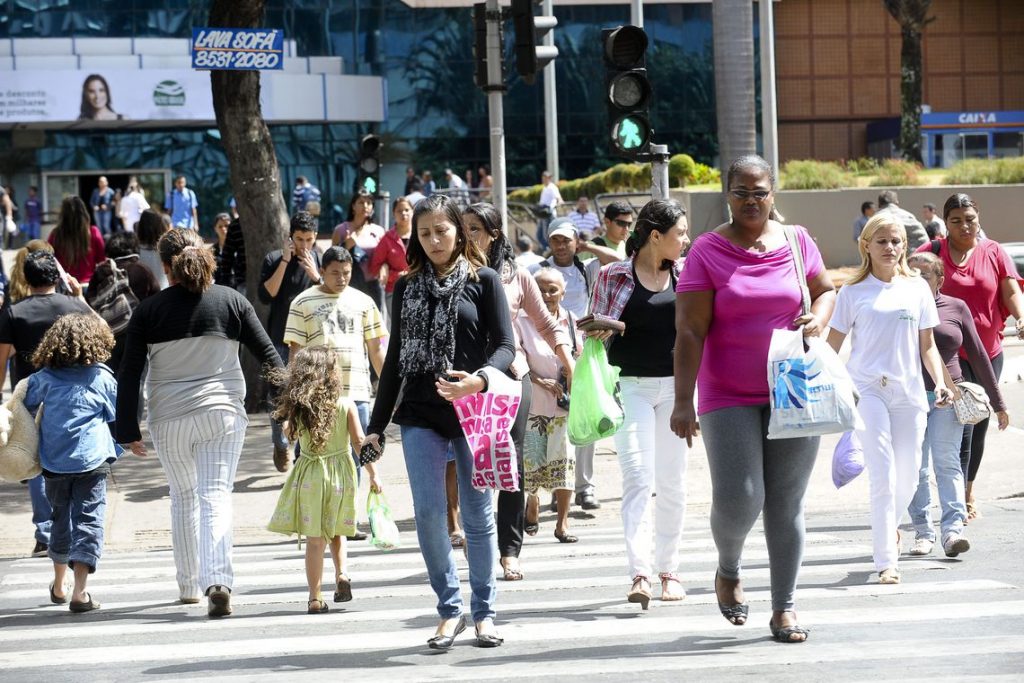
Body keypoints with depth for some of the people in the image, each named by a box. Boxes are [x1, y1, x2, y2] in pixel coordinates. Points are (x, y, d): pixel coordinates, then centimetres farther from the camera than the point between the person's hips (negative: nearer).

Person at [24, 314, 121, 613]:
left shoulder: (44, 378, 2)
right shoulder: (102, 377, -2)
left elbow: (26, 407, 11)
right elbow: (117, 414, 8)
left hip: (54, 462, 3)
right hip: (92, 461, -3)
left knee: (61, 519, 20)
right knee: (88, 521, -4)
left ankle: (59, 585, 34)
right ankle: (79, 591, -16)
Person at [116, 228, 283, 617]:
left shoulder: (149, 310, -1)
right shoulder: (231, 301, 1)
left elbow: (129, 374, -2)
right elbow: (268, 355, 3)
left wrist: (128, 430, 3)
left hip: (169, 420, 1)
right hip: (223, 413, 0)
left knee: (183, 498, 18)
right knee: (216, 497, -4)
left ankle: (189, 585, 25)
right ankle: (218, 581, -23)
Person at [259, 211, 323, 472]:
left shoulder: (320, 260, 4)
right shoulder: (274, 260, 0)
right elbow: (265, 296, -11)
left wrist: (315, 276, -16)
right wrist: (284, 262, -15)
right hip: (281, 340, -1)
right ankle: (281, 446, 21)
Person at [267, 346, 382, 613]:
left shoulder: (298, 409, -5)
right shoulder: (346, 406, -7)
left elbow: (289, 432, 13)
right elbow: (359, 442, -7)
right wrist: (373, 474, 0)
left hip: (309, 477, 0)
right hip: (340, 473, 0)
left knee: (314, 539, 3)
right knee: (335, 531, 22)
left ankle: (315, 598, 2)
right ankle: (341, 573, 1)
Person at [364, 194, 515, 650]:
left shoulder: (483, 281, 2)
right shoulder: (407, 288, 11)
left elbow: (505, 345, -4)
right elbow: (395, 358, 15)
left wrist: (479, 379, -25)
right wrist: (376, 424, 12)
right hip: (420, 416, 2)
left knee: (477, 515, 3)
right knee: (428, 513, -6)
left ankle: (484, 612, 14)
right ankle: (450, 608, 7)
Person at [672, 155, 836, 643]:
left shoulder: (797, 242, 5)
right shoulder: (707, 251, -4)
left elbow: (826, 290, 21)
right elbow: (690, 331, -8)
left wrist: (817, 319, -3)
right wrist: (683, 401, -15)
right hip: (728, 397, -2)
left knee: (786, 504, 4)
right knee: (738, 499, -11)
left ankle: (784, 607, 14)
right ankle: (728, 570, 21)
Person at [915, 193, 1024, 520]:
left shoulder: (994, 253, 4)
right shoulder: (932, 252, -2)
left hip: (988, 352, 4)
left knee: (979, 425, 14)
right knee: (961, 425, -13)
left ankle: (968, 490, 30)